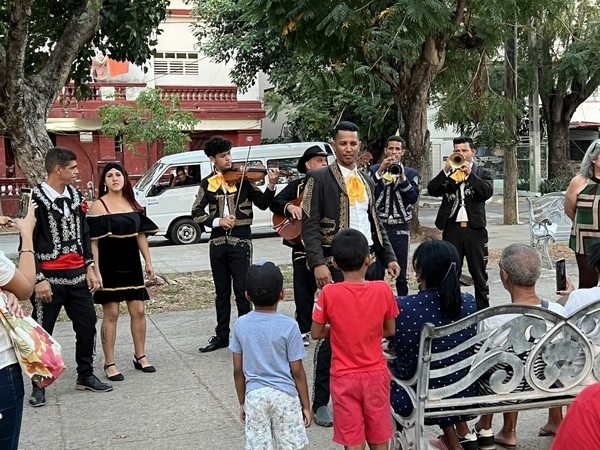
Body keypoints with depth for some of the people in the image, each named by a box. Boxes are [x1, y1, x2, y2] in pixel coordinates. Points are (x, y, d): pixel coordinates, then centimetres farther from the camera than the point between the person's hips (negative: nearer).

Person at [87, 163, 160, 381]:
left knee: (138, 311, 8)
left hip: (131, 265, 5)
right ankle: (109, 364, 8)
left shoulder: (133, 204, 9)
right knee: (111, 314, 0)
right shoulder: (98, 206, -8)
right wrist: (96, 270, -18)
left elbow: (141, 234, 13)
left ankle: (140, 356, 22)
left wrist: (148, 261, 9)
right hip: (109, 266, -5)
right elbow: (92, 241, -12)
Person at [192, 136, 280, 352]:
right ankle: (222, 335, 23)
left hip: (241, 240, -3)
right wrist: (217, 221, -14)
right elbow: (196, 213, 2)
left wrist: (271, 185, -22)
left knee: (241, 290, -4)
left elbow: (262, 204, -6)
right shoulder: (208, 183, 7)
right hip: (218, 242, 3)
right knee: (221, 291, 13)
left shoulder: (243, 177, 0)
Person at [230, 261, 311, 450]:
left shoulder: (241, 325, -5)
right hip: (284, 395, -2)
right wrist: (306, 405, 3)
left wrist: (242, 402, 15)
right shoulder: (288, 326, -13)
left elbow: (238, 370, 2)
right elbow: (297, 372, -8)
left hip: (254, 395, 2)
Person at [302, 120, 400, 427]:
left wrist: (389, 256, 12)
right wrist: (318, 263, -20)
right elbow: (309, 225, -10)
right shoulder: (320, 178, -4)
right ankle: (320, 402, 7)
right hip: (336, 265, -6)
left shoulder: (366, 180, 16)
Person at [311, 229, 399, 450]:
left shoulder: (329, 293, -16)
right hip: (376, 373, 2)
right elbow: (390, 330, 1)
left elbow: (316, 333, -6)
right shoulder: (383, 289, -12)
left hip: (344, 377, -2)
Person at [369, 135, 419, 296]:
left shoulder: (411, 173, 8)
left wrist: (402, 177, -14)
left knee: (402, 274, 6)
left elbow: (413, 198, -5)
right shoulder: (374, 170, 6)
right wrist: (380, 171, -13)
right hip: (378, 226, -1)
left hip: (401, 228, 1)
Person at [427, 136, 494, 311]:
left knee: (479, 274, 4)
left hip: (475, 229, -1)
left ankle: (483, 310, 10)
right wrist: (446, 170, -13)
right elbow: (432, 190, -4)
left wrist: (469, 173, -15)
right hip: (452, 229, 2)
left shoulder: (482, 173, 8)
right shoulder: (447, 173, 12)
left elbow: (487, 192, -10)